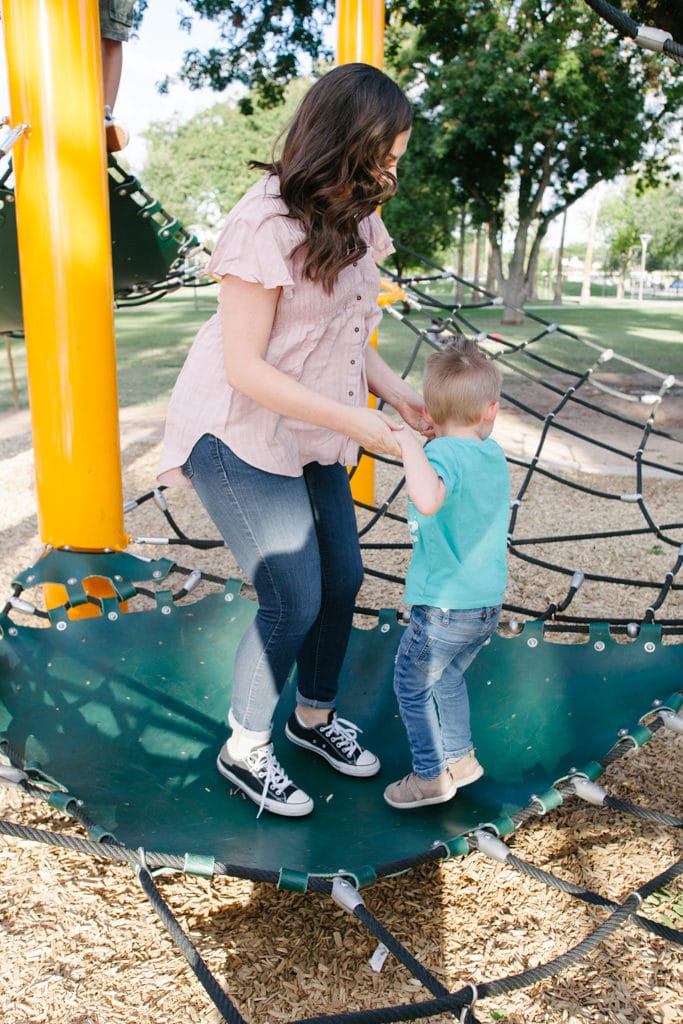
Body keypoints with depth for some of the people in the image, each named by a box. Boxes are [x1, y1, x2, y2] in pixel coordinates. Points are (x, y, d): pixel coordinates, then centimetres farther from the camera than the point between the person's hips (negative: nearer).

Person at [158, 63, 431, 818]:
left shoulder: (350, 218, 5)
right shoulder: (264, 224, -22)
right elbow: (245, 368, -24)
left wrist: (398, 393, -7)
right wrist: (354, 421, -23)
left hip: (310, 435, 8)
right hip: (240, 437, -8)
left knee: (342, 579, 11)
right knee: (295, 600, -7)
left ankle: (315, 715, 35)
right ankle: (245, 749, 18)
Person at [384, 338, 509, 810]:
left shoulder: (444, 453, -21)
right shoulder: (495, 454, 2)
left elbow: (428, 500, -44)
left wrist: (410, 442, -33)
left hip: (444, 607, -7)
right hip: (489, 604, 8)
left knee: (411, 685, 12)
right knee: (447, 678, 27)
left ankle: (431, 776, 23)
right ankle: (461, 758, 39)